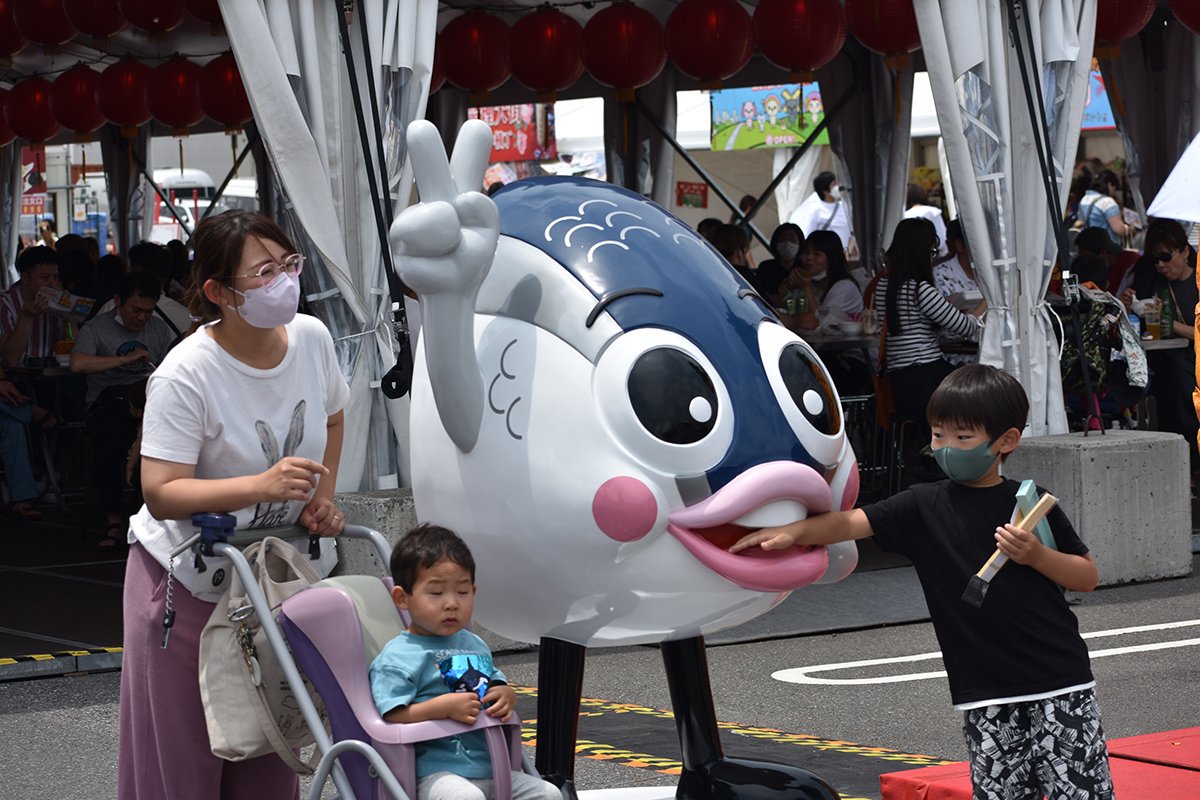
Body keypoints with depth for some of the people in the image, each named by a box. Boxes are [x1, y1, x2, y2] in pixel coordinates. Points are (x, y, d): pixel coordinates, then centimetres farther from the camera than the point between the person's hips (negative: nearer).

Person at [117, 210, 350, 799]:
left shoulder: (311, 337, -5)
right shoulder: (186, 375, -23)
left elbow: (330, 420, 16)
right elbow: (161, 494, -27)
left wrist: (322, 499, 0)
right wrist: (263, 486, -39)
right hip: (189, 580, -5)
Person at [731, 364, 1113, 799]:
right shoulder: (924, 506, 3)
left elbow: (1088, 577, 5)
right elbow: (851, 522, -7)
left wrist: (1037, 555, -12)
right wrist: (793, 531, -21)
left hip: (1060, 683, -1)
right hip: (986, 697, 1)